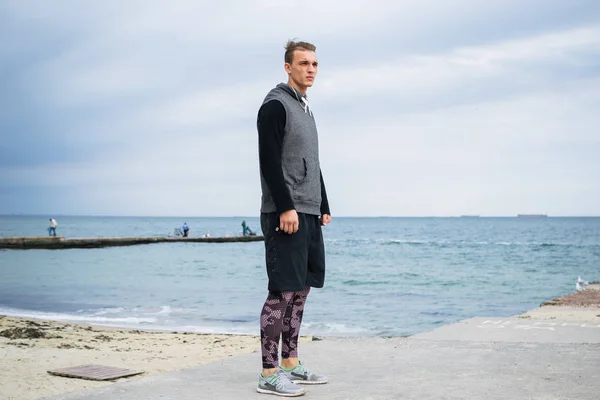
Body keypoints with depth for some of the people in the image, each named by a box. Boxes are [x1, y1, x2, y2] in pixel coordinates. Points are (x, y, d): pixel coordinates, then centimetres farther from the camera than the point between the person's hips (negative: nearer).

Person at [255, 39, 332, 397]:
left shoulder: (306, 109, 20)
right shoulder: (275, 105, -8)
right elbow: (269, 162, -16)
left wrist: (324, 206, 20)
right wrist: (286, 208, -22)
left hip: (309, 214, 9)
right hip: (285, 214, -9)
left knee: (301, 288, 11)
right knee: (282, 290, -10)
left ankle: (291, 363, 19)